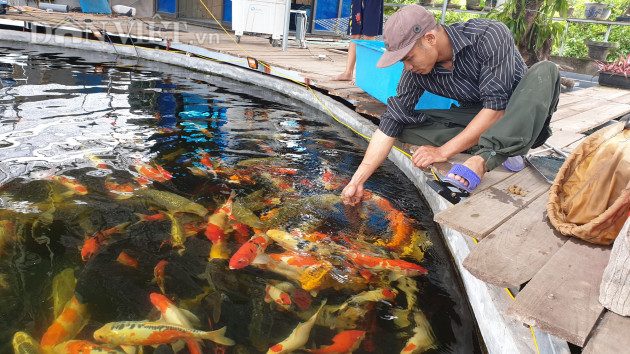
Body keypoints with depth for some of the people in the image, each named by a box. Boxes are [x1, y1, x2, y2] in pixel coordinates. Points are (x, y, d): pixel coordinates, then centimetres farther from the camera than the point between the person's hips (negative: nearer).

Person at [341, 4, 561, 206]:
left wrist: (444, 151, -31)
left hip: (524, 119, -3)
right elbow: (390, 125, -13)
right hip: (474, 120, 4)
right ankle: (499, 152, -22)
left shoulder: (490, 35, -25)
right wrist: (357, 180, -18)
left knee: (545, 70, -33)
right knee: (405, 125, -15)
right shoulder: (415, 70, -12)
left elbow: (497, 106, -28)